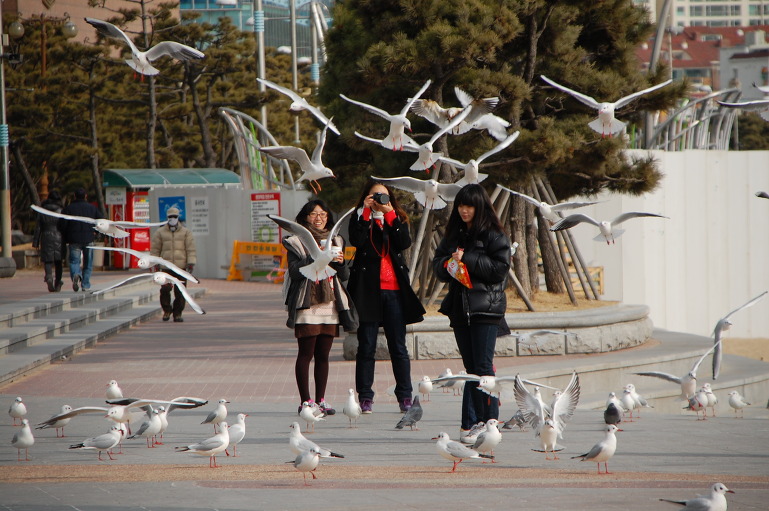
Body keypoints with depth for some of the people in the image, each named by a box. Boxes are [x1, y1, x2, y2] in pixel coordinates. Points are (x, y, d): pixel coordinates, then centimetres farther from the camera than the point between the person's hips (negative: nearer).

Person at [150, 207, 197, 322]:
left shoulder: (186, 232, 8)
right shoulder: (160, 232, 9)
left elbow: (191, 249, 5)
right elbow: (154, 249, 10)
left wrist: (191, 263, -5)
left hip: (181, 266, 0)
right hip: (166, 267, 0)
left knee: (180, 292, -1)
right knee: (165, 289, -11)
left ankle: (177, 313, 10)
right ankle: (167, 310, 11)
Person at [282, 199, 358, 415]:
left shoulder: (335, 241, 17)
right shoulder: (296, 242, 2)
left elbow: (345, 275, 15)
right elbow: (294, 271, -11)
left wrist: (340, 262, -5)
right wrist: (315, 258, -21)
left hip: (330, 305, 5)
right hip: (307, 305, -5)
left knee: (323, 355, 5)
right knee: (306, 354, -6)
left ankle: (320, 400, 9)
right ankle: (306, 401, -5)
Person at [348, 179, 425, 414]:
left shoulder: (397, 219, 13)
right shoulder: (360, 218, 7)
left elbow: (405, 243, -6)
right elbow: (357, 241, -14)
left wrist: (390, 215, -11)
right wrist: (367, 212, -14)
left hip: (394, 289, 2)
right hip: (368, 288, -2)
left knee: (398, 346, 3)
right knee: (367, 346, 0)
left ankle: (405, 395, 7)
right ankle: (365, 397, 3)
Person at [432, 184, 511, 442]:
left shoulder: (493, 236, -3)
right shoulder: (453, 235, 16)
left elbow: (500, 268, -12)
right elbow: (437, 265, 17)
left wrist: (467, 260, -14)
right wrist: (448, 263, -6)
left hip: (485, 307, -6)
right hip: (460, 307, 6)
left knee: (483, 367, -8)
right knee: (471, 367, 6)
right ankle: (471, 424, 5)